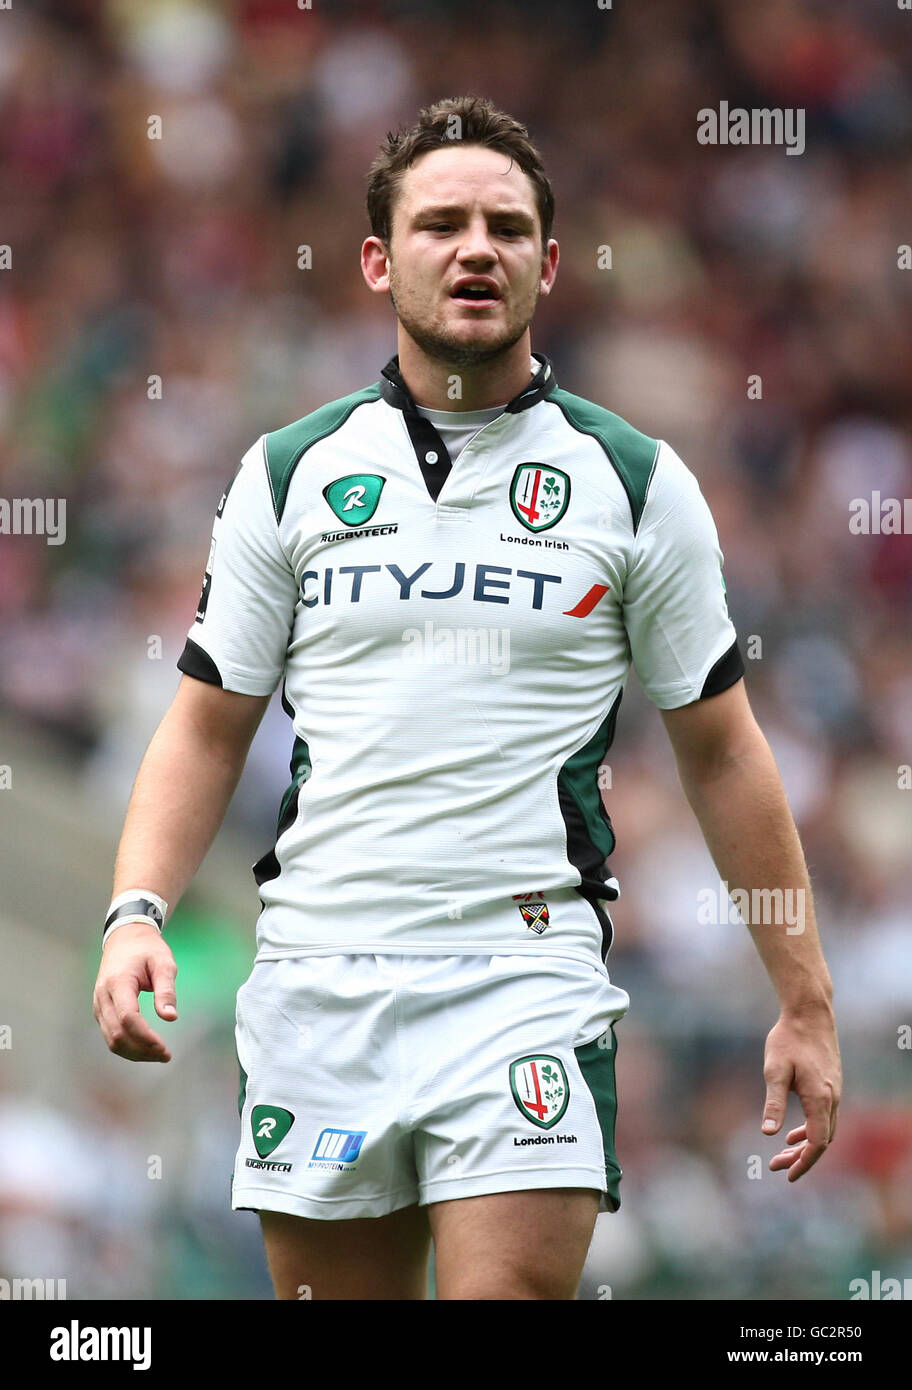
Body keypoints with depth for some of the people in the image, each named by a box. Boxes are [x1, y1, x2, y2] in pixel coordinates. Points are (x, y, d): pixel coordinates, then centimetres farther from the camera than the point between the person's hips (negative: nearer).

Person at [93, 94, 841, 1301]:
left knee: (513, 1286, -18)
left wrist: (806, 1005, 7)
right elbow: (207, 728, 12)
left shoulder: (638, 482, 5)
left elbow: (721, 751, 9)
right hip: (315, 975, 2)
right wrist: (139, 912, -5)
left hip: (528, 975, -2)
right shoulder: (290, 474, 9)